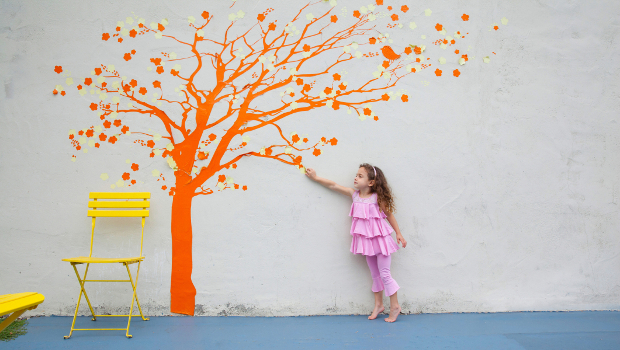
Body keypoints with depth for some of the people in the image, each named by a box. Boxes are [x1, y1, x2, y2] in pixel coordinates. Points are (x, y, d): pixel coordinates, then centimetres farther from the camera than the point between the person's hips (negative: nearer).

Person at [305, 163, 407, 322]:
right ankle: (378, 304, 27)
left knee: (384, 274, -1)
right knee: (374, 274, 15)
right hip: (366, 240, 5)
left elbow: (389, 215, -4)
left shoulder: (377, 198, -13)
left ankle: (395, 306, 12)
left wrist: (398, 234, -2)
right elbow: (333, 185, 5)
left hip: (380, 239, -5)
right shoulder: (354, 194, 1)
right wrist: (316, 177, 8)